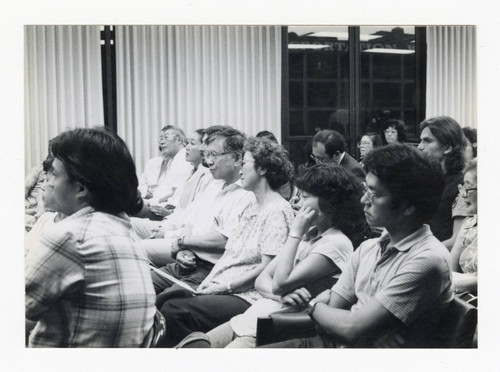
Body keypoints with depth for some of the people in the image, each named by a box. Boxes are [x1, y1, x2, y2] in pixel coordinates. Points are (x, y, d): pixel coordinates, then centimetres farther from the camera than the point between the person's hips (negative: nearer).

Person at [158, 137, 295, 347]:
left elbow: (267, 268, -16)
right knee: (164, 300, -11)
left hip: (247, 297, -9)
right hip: (220, 288, 9)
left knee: (173, 311, -25)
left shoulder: (277, 211, -9)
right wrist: (208, 281, 1)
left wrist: (225, 287, -14)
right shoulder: (251, 208, 21)